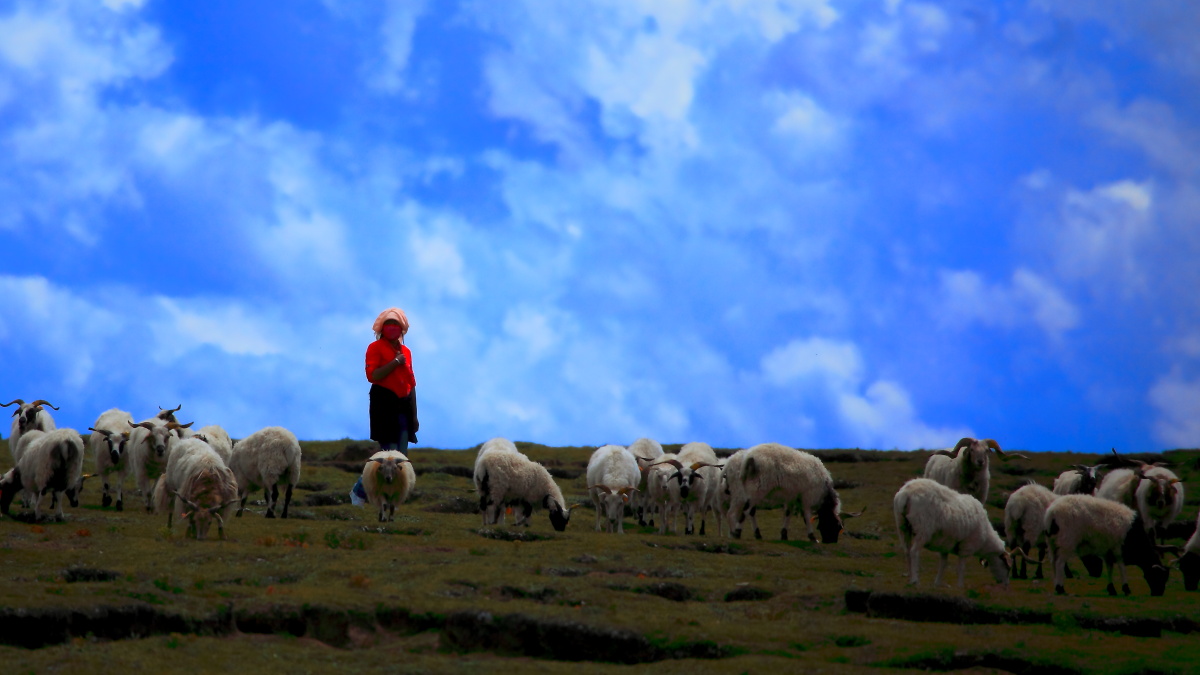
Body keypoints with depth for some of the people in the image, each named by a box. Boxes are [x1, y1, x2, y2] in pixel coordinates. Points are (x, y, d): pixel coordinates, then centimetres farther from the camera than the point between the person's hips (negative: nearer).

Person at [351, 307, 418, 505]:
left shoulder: (406, 351, 17)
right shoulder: (376, 348, -1)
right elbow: (372, 375, -14)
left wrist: (414, 415, 17)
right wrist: (395, 363, -16)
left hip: (404, 405, 7)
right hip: (385, 404, -7)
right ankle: (359, 492, -1)